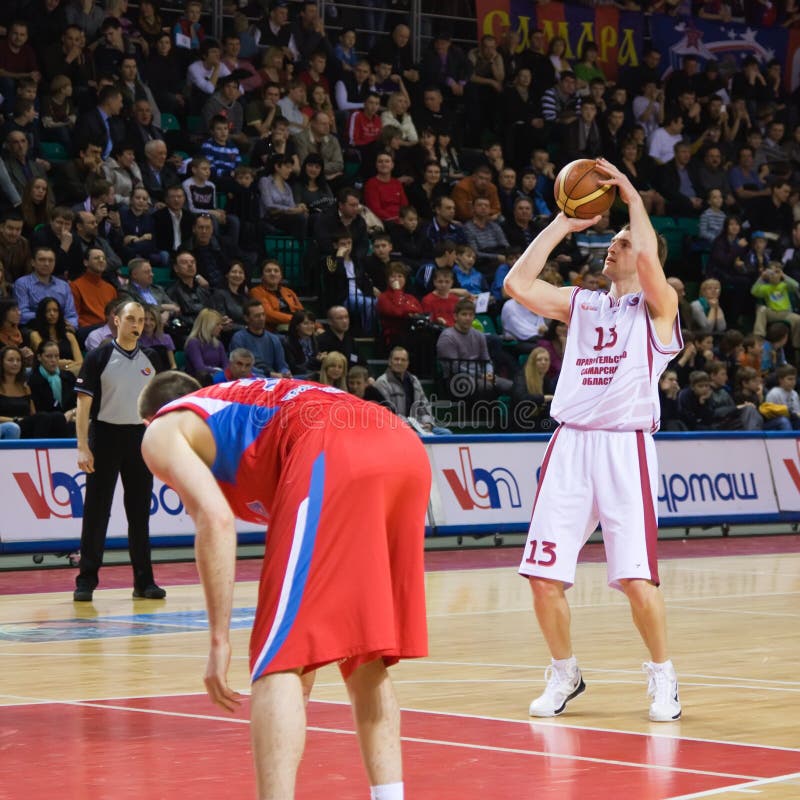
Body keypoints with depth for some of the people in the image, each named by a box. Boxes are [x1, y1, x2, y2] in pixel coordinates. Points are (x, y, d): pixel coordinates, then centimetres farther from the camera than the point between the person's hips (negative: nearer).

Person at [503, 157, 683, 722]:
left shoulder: (658, 308, 5)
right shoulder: (580, 304, 19)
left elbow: (649, 257, -16)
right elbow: (518, 283, 6)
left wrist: (633, 197, -3)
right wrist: (563, 224, 9)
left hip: (626, 447, -4)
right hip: (570, 443, 5)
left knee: (636, 578, -14)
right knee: (544, 576, -1)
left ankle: (663, 677, 7)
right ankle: (564, 673, 20)